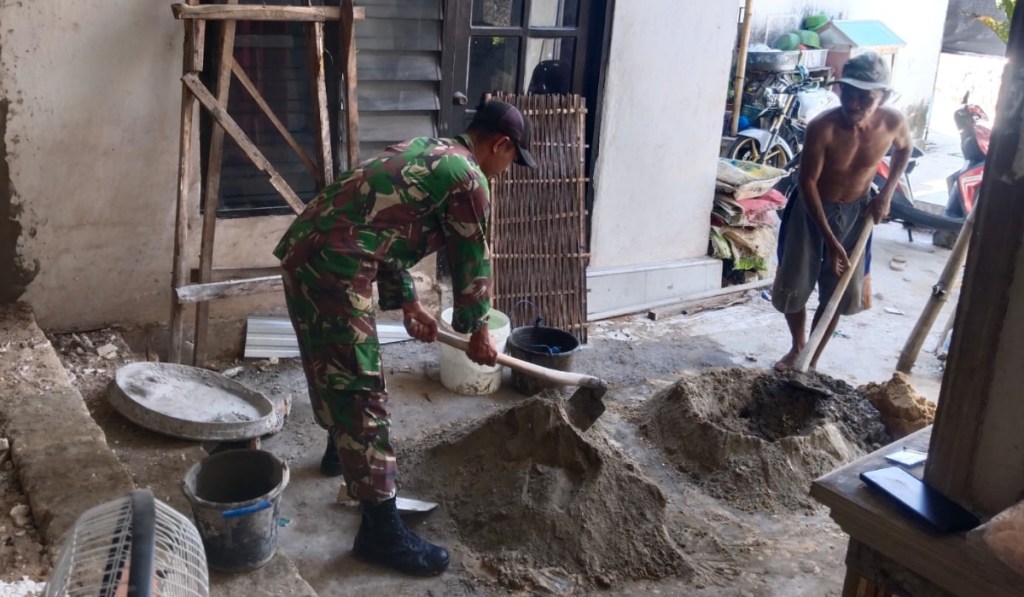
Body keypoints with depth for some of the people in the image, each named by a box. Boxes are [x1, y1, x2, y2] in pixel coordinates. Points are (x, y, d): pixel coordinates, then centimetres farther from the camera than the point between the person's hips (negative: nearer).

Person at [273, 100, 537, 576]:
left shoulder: (426, 151, 24)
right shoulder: (469, 178, -4)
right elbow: (471, 263, 3)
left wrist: (409, 303, 28)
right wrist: (478, 332, 17)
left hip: (304, 249, 10)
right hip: (335, 265, -10)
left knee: (336, 368, 29)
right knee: (360, 390, -6)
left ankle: (341, 451, 52)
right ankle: (381, 530, 1)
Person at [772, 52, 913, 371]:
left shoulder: (893, 122, -20)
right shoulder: (822, 128, -30)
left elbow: (905, 148, 5)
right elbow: (808, 183, -22)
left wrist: (886, 193, -6)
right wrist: (830, 240, -24)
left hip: (856, 212, 2)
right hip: (812, 208, -2)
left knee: (839, 292, 5)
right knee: (792, 286, 6)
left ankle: (812, 360, 22)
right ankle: (797, 347, 33)